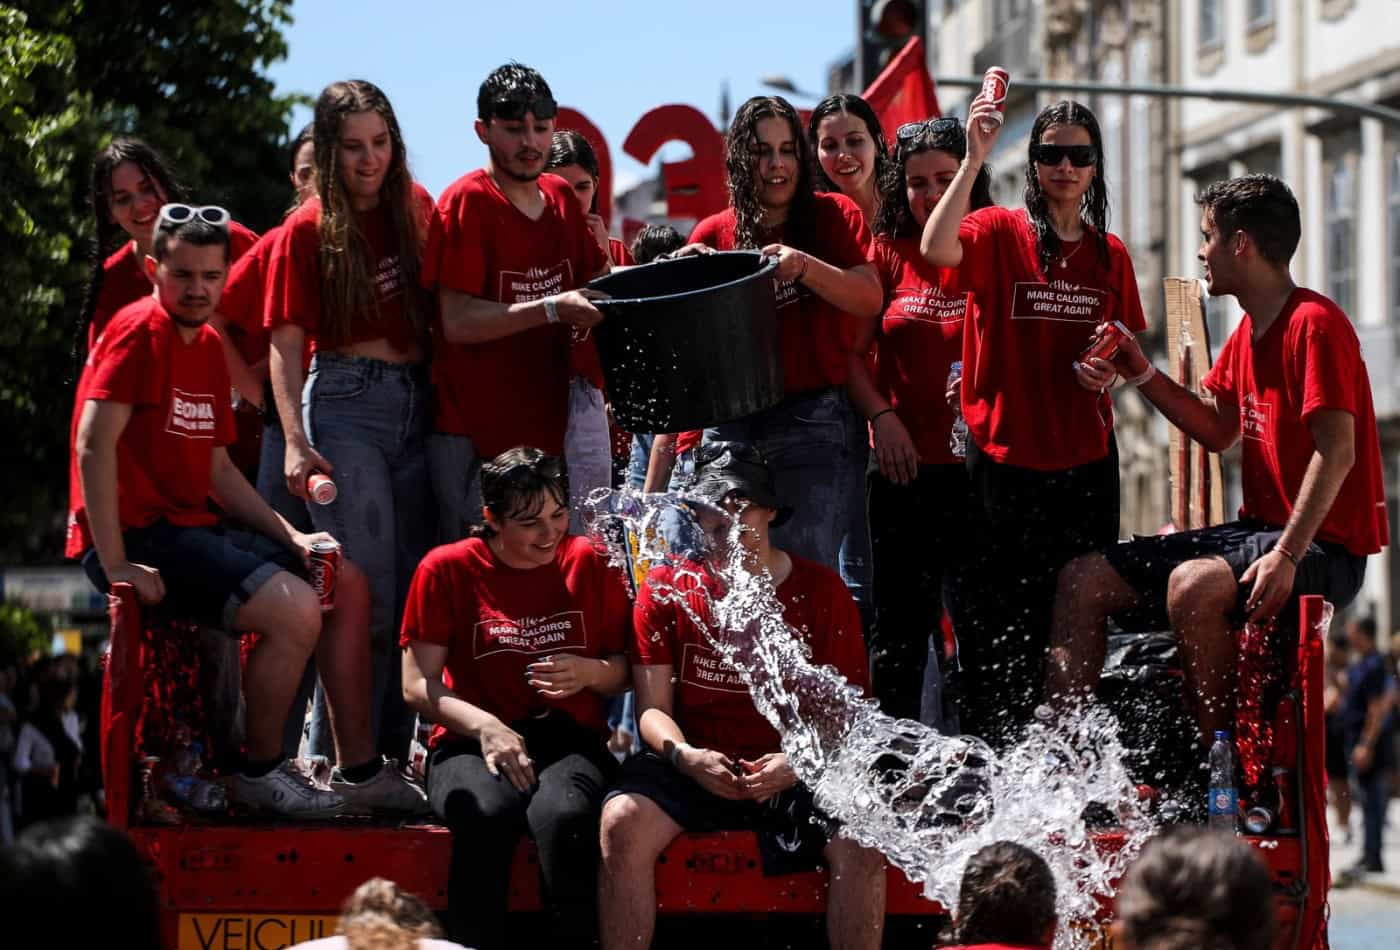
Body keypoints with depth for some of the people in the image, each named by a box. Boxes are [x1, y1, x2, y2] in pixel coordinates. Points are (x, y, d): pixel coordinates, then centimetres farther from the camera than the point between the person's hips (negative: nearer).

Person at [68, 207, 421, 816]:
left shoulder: (207, 345, 16)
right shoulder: (140, 331, -13)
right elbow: (95, 444, -22)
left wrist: (291, 537, 10)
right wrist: (115, 565, -25)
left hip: (193, 529, 10)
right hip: (137, 536, -10)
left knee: (347, 585, 9)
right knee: (295, 608, -25)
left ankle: (359, 770, 12)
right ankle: (262, 773, -7)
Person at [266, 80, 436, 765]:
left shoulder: (415, 208, 10)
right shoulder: (308, 231, -2)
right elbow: (286, 343, -3)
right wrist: (295, 441, -13)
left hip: (418, 401, 5)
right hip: (347, 404, -5)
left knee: (413, 583, 3)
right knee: (365, 588, -9)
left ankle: (397, 748, 10)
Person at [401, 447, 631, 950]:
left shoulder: (591, 564, 8)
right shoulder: (447, 569, 3)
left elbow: (625, 673, 13)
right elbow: (418, 684, 0)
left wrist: (589, 672, -10)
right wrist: (484, 725, -17)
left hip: (569, 741, 1)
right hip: (471, 743, -1)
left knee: (565, 815, -37)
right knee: (487, 813, -38)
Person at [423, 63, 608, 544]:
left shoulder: (561, 197, 10)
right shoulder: (466, 202, -10)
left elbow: (596, 285, 18)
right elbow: (457, 322, -17)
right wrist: (552, 309, -25)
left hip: (545, 427, 6)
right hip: (475, 431, -6)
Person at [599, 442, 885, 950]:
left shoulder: (822, 592, 3)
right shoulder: (666, 588, 5)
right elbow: (653, 708, 3)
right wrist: (684, 756, -19)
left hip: (800, 770, 0)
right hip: (695, 767, 1)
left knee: (861, 844, -28)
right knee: (622, 822, -28)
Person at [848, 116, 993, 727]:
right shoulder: (890, 252, 6)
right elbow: (852, 350, 5)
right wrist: (881, 414, -10)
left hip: (980, 464, 0)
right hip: (905, 465, 0)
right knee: (900, 618, 3)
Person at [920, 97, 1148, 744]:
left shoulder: (1110, 254, 11)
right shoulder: (1001, 233, -3)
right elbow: (937, 249, -25)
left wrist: (1107, 372, -1)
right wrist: (974, 160, -30)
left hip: (1085, 459, 4)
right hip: (1005, 454, -4)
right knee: (996, 623, -1)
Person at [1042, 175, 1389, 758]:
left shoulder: (1313, 323, -15)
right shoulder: (1248, 332, 15)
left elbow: (1337, 451, -22)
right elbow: (1218, 431, 23)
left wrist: (1287, 554, -29)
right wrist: (1142, 375, 11)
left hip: (1324, 547, -10)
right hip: (1259, 527, 10)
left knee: (1193, 584, -37)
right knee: (1083, 582, 4)